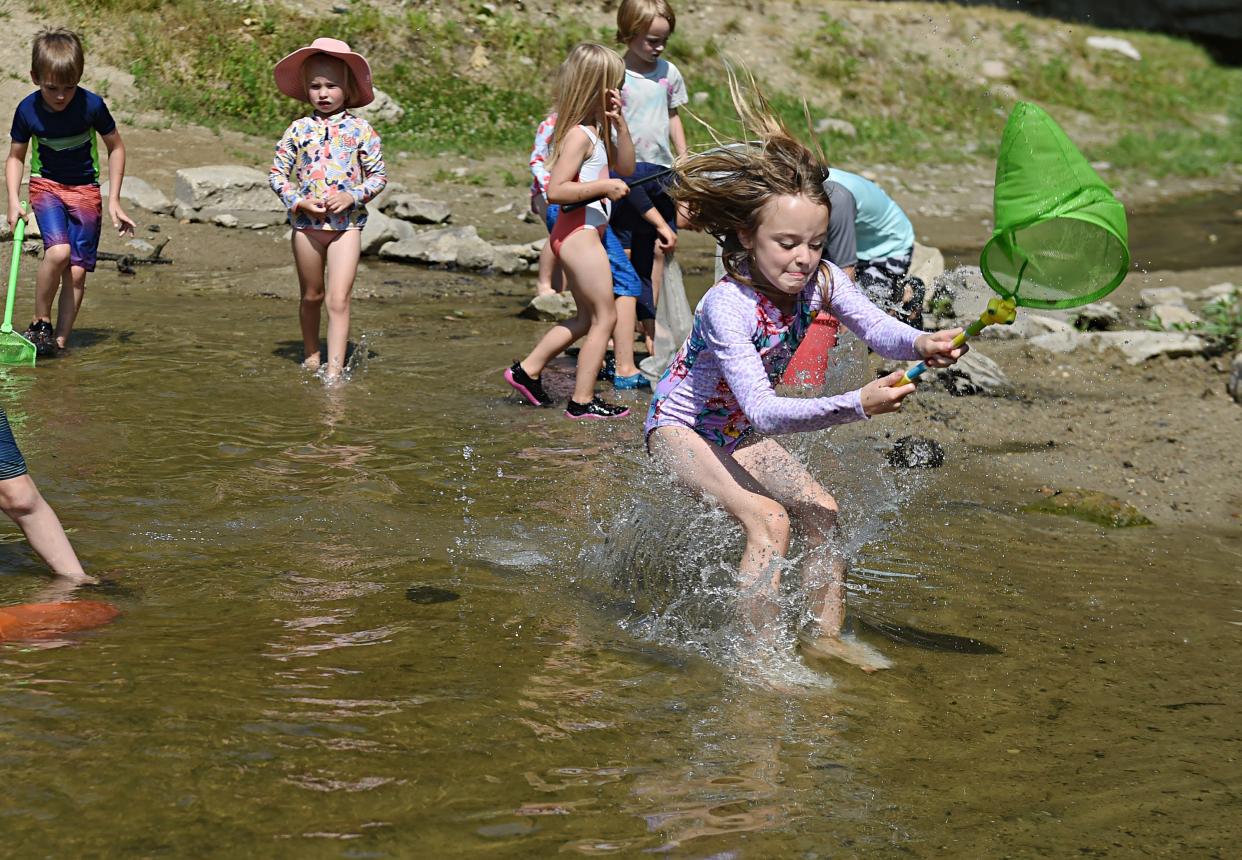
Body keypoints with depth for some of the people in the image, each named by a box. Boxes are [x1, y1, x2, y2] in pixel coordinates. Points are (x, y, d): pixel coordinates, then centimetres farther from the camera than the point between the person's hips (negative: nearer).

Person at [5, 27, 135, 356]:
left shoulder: (92, 106, -16)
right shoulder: (27, 110, -12)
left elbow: (116, 147, -1)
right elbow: (15, 157, 4)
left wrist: (114, 200, -4)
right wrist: (13, 200, -9)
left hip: (85, 190, 0)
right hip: (46, 185, 0)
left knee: (76, 272, -7)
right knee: (58, 251, -26)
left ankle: (60, 341, 4)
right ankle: (40, 324, -8)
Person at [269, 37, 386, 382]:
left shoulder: (361, 130, -1)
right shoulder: (299, 130, 2)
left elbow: (378, 175, 2)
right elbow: (277, 172, 4)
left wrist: (353, 196, -14)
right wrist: (298, 201, -10)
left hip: (346, 224, -2)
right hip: (306, 223, 2)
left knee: (338, 300, -11)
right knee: (311, 296, 17)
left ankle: (334, 372, -13)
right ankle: (311, 354, 37)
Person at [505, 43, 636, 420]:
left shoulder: (595, 131, 12)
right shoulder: (579, 135, -18)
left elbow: (625, 167, 18)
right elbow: (556, 190, -25)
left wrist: (619, 125, 5)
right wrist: (604, 186, -23)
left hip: (581, 232, 10)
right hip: (580, 232, -10)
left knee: (588, 317, 20)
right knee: (604, 316, -3)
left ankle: (527, 370, 23)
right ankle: (583, 402, 1)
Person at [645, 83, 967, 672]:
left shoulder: (818, 278, -16)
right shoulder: (727, 305, -35)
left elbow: (875, 328, -30)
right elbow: (762, 410, -41)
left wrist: (921, 345, -53)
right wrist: (857, 405, -51)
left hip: (740, 433, 7)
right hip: (680, 426, -7)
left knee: (822, 511, 1)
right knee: (768, 519, -23)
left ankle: (826, 635, 14)